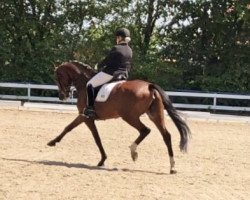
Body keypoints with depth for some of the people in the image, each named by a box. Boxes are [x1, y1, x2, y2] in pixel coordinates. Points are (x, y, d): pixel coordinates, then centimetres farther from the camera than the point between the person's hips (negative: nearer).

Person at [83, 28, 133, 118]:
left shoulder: (116, 48, -14)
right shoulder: (130, 51, 8)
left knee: (90, 84, -1)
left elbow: (106, 61, -6)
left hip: (110, 73, -8)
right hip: (123, 76, 8)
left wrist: (99, 66, 12)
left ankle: (90, 108, -12)